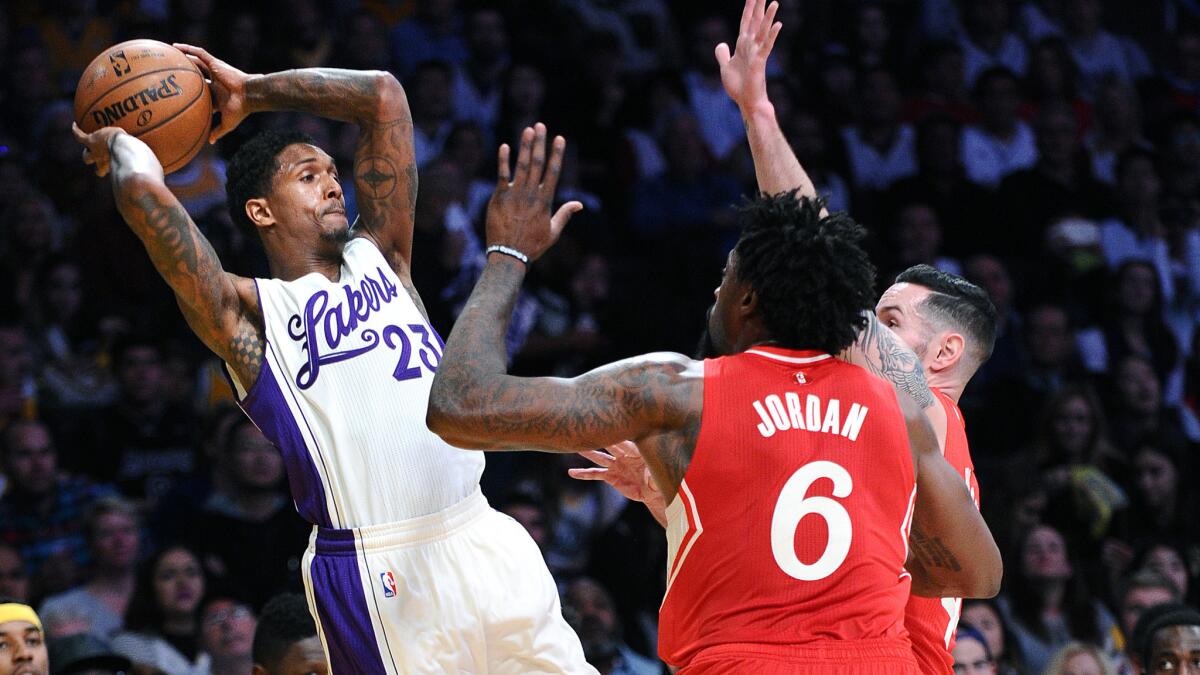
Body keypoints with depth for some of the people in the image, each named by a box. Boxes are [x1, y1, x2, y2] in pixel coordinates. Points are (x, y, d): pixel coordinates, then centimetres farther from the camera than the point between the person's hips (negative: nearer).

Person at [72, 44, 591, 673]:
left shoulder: (379, 258, 19)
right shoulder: (247, 312, 2)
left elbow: (382, 96, 18)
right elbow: (143, 192, -11)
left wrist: (252, 92, 21)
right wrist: (117, 143, 10)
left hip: (482, 541, 6)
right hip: (380, 571, -6)